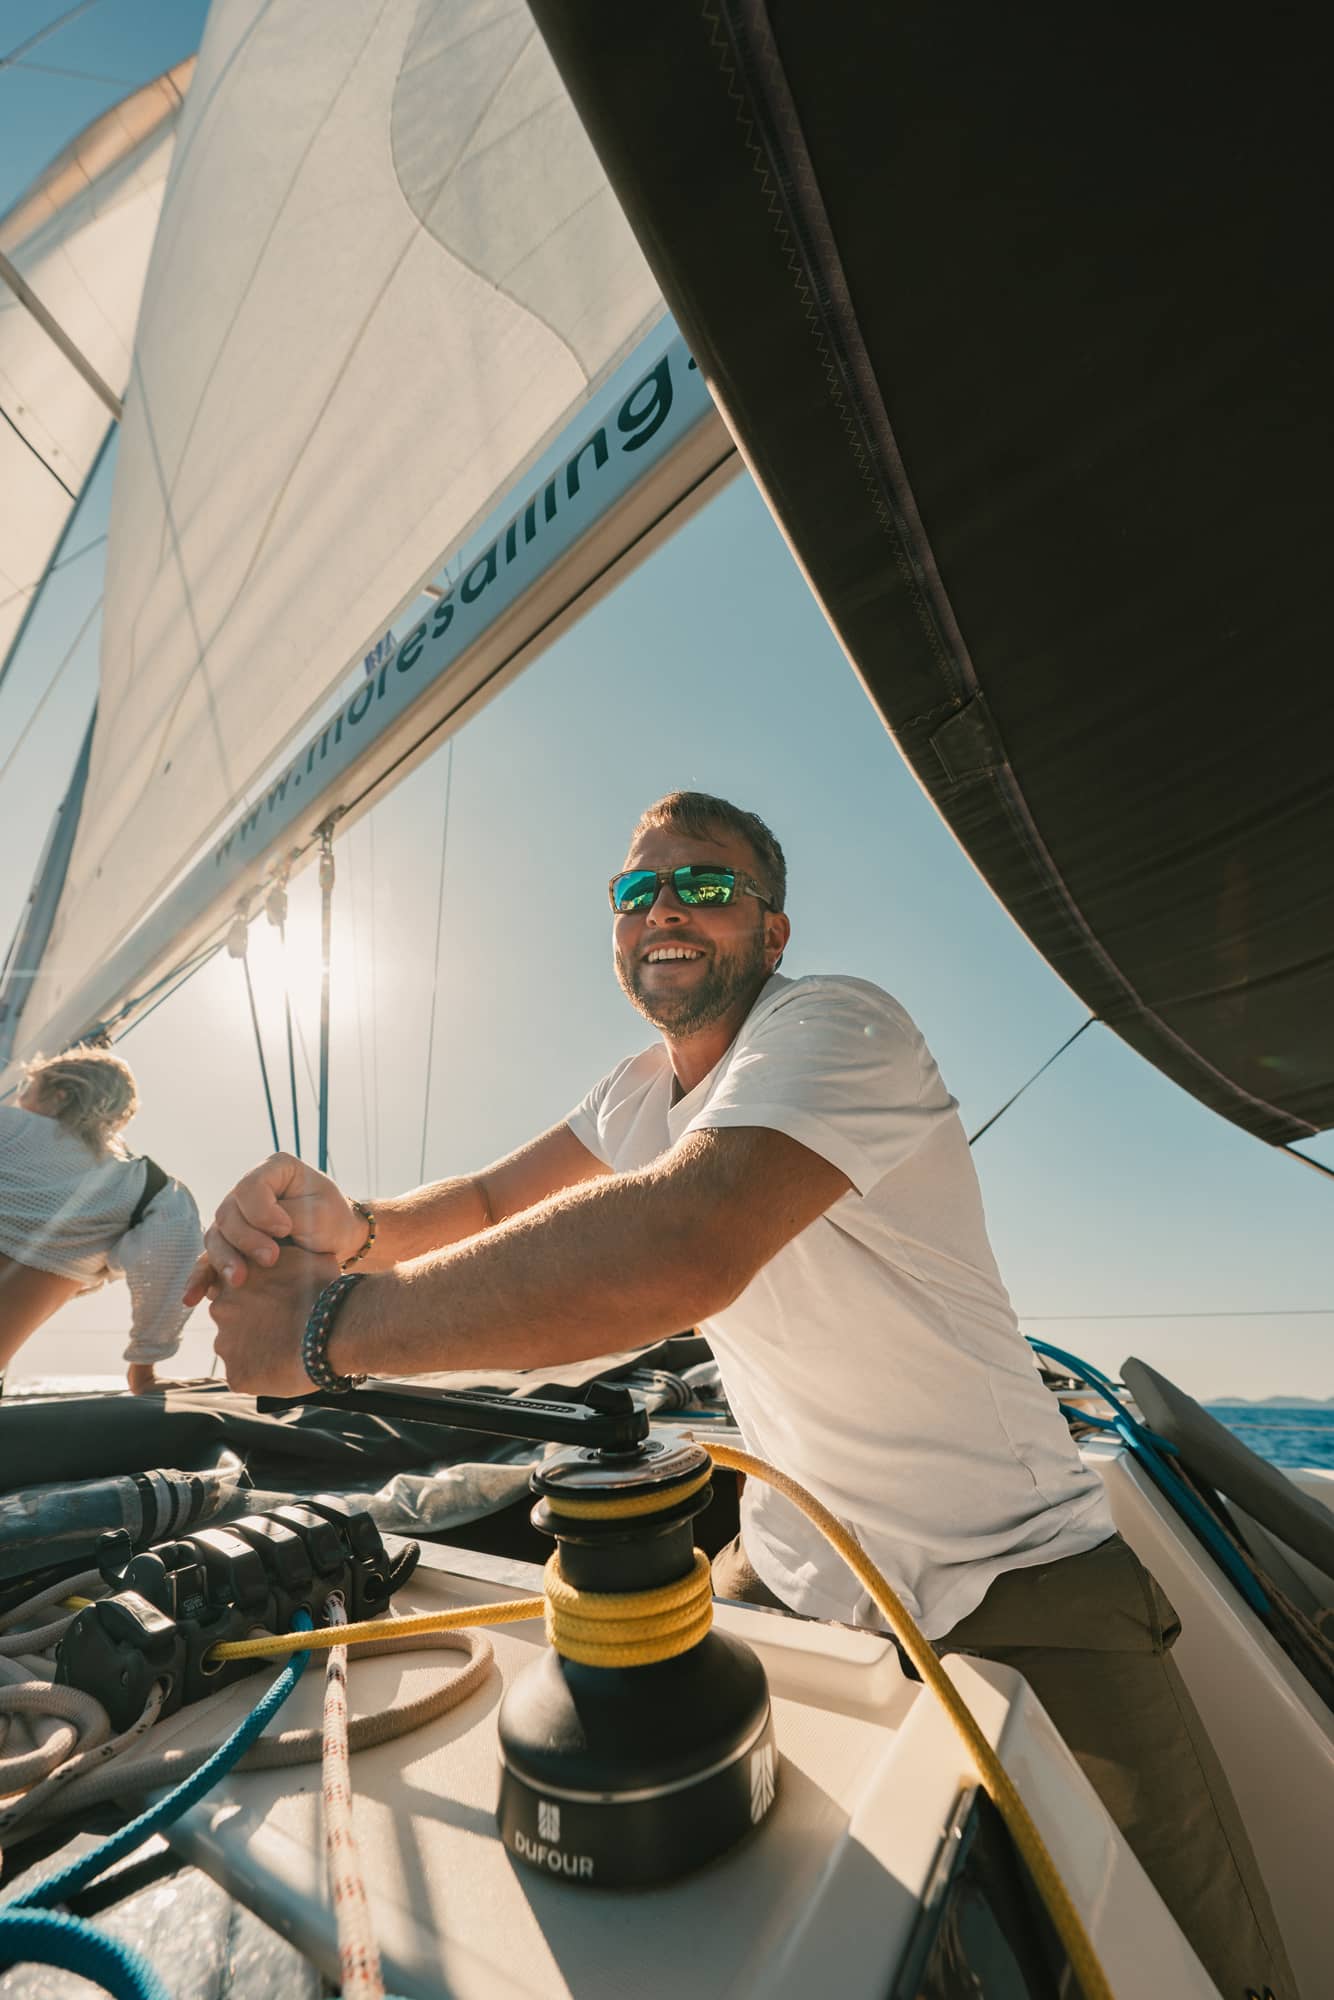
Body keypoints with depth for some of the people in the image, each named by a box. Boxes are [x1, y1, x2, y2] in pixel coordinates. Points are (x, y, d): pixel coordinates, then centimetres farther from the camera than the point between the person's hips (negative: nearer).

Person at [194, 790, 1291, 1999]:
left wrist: (329, 1322, -31)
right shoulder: (646, 1091, 3)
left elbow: (684, 1243, -41)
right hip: (791, 1572, 6)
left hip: (1017, 1583, -5)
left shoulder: (837, 1025, -24)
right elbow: (495, 1201, 7)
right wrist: (351, 1227, -16)